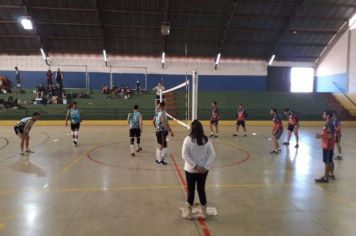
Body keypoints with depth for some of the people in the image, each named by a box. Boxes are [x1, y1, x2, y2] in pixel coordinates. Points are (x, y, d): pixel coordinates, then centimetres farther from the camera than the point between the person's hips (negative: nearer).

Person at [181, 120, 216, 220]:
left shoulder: (188, 139, -14)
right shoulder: (206, 139, -4)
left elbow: (185, 155, -17)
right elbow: (212, 154, -5)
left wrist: (195, 166, -15)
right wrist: (205, 166, -8)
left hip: (190, 170, -3)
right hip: (203, 170, 3)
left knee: (191, 190, 11)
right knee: (201, 190, 17)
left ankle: (189, 213, 24)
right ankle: (204, 213, 28)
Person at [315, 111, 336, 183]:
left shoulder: (329, 124, -21)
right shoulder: (329, 123, 11)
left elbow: (330, 136, -26)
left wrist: (320, 136, -19)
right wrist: (321, 135, 12)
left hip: (327, 146, -10)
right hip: (329, 145, 10)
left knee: (327, 161, -5)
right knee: (330, 161, 18)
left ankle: (325, 178, 1)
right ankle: (331, 175, 30)